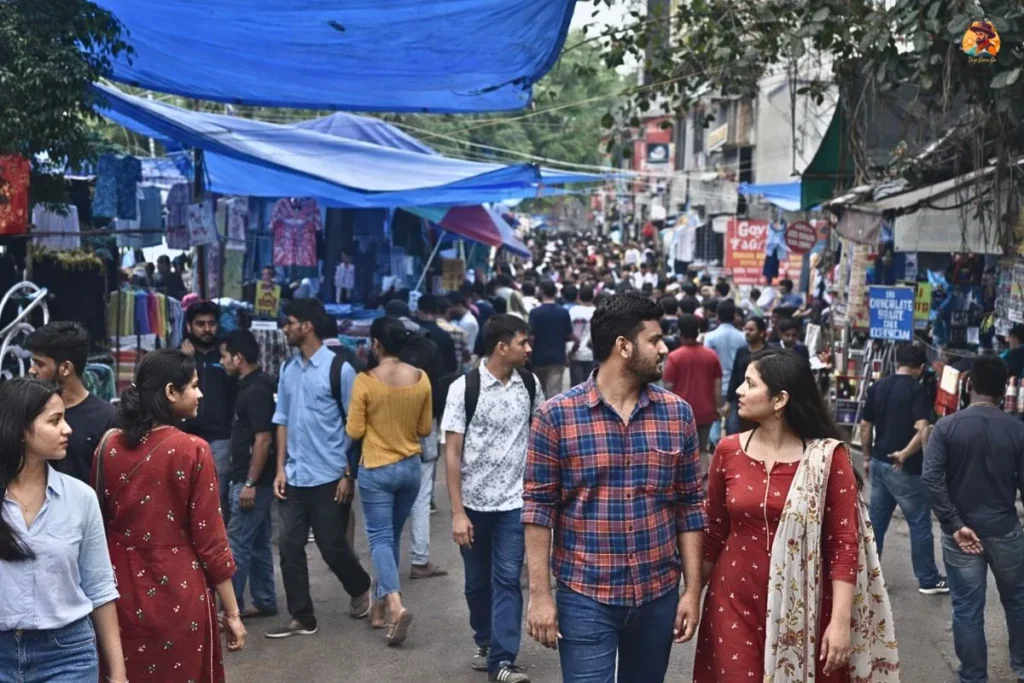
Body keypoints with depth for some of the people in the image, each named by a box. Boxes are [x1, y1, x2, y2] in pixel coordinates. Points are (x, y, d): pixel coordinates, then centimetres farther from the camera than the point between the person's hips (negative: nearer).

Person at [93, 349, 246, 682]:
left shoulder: (109, 445, -3)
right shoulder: (192, 451, -16)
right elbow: (209, 539, -13)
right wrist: (232, 612, -5)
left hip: (122, 595, 4)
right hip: (180, 598, -4)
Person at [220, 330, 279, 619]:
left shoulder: (256, 390, -18)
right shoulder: (252, 385, 12)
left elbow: (264, 439, -22)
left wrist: (250, 482, -21)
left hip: (254, 479, -10)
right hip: (251, 477, 10)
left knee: (237, 543, -4)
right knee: (258, 542, 14)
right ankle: (264, 602, 21)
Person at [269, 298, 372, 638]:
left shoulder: (339, 368, -10)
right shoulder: (288, 369, 8)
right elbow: (282, 420, 11)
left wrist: (349, 474, -9)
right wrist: (280, 468, 5)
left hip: (329, 477, -6)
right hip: (295, 476, 6)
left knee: (332, 546, 5)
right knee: (289, 546, 5)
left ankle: (361, 589, 33)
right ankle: (301, 617, 16)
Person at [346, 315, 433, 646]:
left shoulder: (365, 381, -15)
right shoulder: (421, 379, -4)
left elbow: (354, 431, -10)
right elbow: (425, 429, 4)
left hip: (376, 469, -4)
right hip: (411, 467, 4)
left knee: (380, 538, 0)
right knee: (393, 536, 17)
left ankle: (395, 605, -19)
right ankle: (381, 604, 28)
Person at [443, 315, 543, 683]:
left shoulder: (529, 384, -2)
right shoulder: (464, 387, -12)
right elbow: (452, 452, -10)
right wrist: (457, 512, -14)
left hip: (514, 501, 1)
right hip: (474, 502, -1)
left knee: (507, 580, -4)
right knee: (477, 580, 14)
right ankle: (485, 641, 35)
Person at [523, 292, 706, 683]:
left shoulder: (677, 413, 2)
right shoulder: (556, 415, -8)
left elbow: (689, 506, 5)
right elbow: (539, 507, -5)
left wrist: (693, 590, 3)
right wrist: (539, 594, -8)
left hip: (658, 595, 4)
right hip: (584, 597, -3)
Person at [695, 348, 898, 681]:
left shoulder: (828, 457, -8)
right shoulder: (728, 451, 0)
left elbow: (844, 542, -8)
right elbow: (713, 532, 7)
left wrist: (840, 620, -13)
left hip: (802, 609, -2)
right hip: (735, 604, 2)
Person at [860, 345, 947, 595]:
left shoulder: (877, 387, 5)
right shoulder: (917, 390, -13)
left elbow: (865, 426, 10)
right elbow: (923, 429, -27)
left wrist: (867, 457, 18)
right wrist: (906, 453, -24)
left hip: (879, 463, 6)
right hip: (906, 468, -6)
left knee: (876, 522, 13)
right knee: (920, 523, 7)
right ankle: (928, 580, 16)